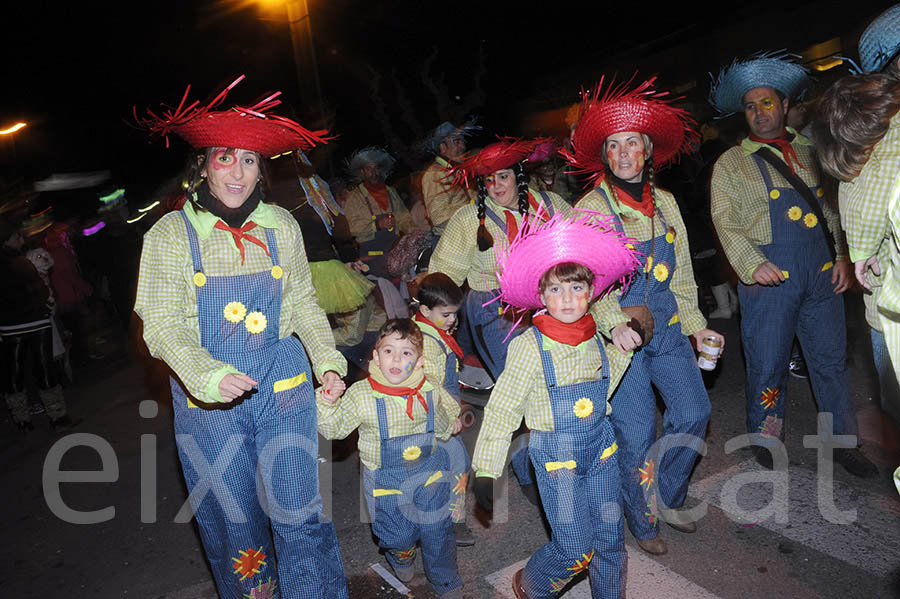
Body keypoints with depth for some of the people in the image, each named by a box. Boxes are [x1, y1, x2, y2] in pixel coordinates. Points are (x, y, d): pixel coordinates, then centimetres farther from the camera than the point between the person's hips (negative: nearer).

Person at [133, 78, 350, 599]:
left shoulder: (282, 226, 1)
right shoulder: (171, 234, -5)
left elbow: (305, 304, 10)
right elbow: (161, 324, -9)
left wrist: (328, 362, -1)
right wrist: (209, 376, -25)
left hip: (283, 385, 1)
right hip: (208, 398, 0)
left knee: (301, 512, 4)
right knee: (232, 520, 13)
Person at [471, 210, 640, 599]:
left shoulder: (596, 340, 2)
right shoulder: (529, 346, -15)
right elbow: (502, 410, -12)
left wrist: (623, 349, 5)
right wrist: (485, 471, -13)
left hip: (601, 445, 5)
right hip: (555, 453, -5)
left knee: (611, 536, 13)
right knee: (575, 547, -3)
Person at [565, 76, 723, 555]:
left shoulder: (664, 202, 8)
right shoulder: (589, 209, -9)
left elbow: (681, 273, 15)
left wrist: (695, 325, 11)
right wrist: (615, 323, -33)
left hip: (667, 327, 5)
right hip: (620, 333, -5)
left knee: (693, 412, 3)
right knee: (636, 434, 0)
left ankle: (666, 498, 29)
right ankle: (643, 521, 25)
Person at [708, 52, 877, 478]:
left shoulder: (809, 152, 16)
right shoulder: (731, 164, 3)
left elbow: (830, 208, 19)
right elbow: (726, 221, -5)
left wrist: (841, 256, 8)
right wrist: (752, 264, -19)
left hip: (822, 272, 4)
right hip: (769, 275, -4)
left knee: (831, 359, 10)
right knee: (768, 363, 3)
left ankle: (842, 443, 25)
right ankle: (767, 438, 24)